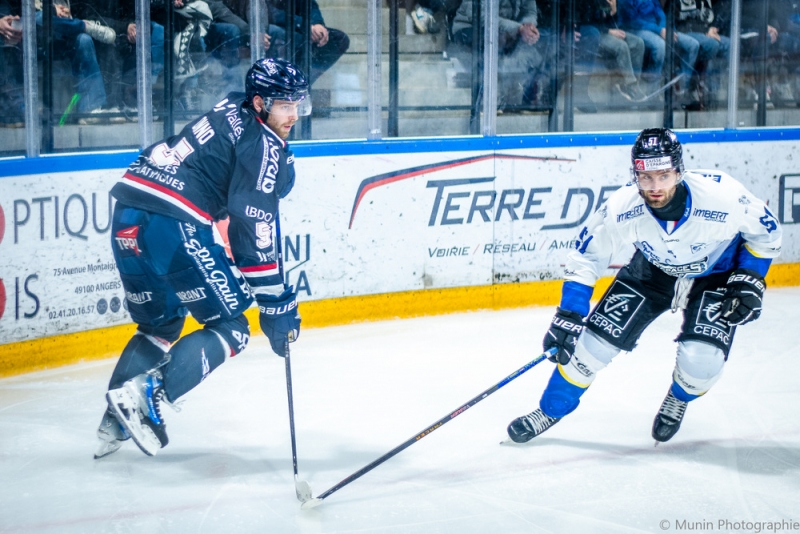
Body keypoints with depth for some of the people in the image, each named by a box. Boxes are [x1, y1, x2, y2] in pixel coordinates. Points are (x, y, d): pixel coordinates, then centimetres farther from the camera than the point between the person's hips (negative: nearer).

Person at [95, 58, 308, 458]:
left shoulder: (231, 110, 21)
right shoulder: (263, 144, -3)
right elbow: (254, 225, -9)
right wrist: (276, 304, -7)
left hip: (128, 215, 9)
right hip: (173, 224, -9)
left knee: (160, 325, 25)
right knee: (230, 327, 2)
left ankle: (115, 424, 16)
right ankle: (147, 396, -14)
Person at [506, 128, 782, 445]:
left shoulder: (721, 196, -35)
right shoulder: (622, 208, -30)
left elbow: (767, 232, -13)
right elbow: (586, 256, -14)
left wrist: (750, 280, -19)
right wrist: (568, 317, -18)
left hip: (716, 273, -2)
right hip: (652, 270, 2)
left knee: (702, 358, -22)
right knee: (594, 340, -6)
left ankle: (679, 399, 15)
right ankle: (550, 411, 19)